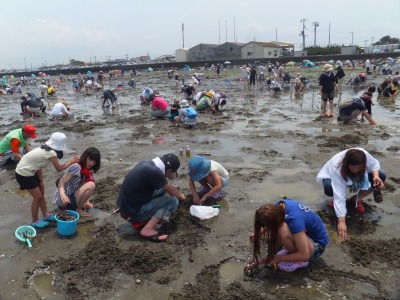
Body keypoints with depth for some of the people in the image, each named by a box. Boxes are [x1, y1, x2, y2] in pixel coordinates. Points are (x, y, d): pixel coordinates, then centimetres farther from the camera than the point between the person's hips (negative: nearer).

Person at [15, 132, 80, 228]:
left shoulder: (45, 149, 5)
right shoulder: (51, 153, -22)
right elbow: (59, 168, -12)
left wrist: (41, 182, 9)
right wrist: (71, 161, -1)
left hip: (28, 171, 9)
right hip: (24, 174, -9)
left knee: (41, 193, 18)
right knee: (38, 197, 1)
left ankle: (46, 215, 31)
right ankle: (35, 221, 18)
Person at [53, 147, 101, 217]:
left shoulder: (88, 172, 10)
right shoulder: (76, 167, -16)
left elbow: (84, 189, 9)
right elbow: (61, 183, -22)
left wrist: (86, 202, -3)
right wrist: (62, 194, -39)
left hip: (71, 197, 9)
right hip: (64, 201, -9)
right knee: (91, 185, -21)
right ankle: (78, 210, -10)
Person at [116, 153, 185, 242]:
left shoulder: (147, 163, 2)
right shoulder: (154, 172, -24)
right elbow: (171, 191, -5)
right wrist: (180, 196, 16)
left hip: (126, 205, 9)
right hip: (132, 213, -8)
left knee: (162, 188, 13)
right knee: (173, 201, -6)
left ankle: (143, 220, 11)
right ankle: (148, 229, -13)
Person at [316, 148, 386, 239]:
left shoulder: (364, 155, -33)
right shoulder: (337, 169, -42)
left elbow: (375, 164, -9)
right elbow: (339, 196, -46)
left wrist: (376, 176, -31)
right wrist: (341, 221, -50)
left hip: (356, 178, 5)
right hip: (332, 178, -4)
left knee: (381, 175, -20)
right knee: (329, 188, -40)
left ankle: (356, 199, 1)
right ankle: (334, 200, -1)